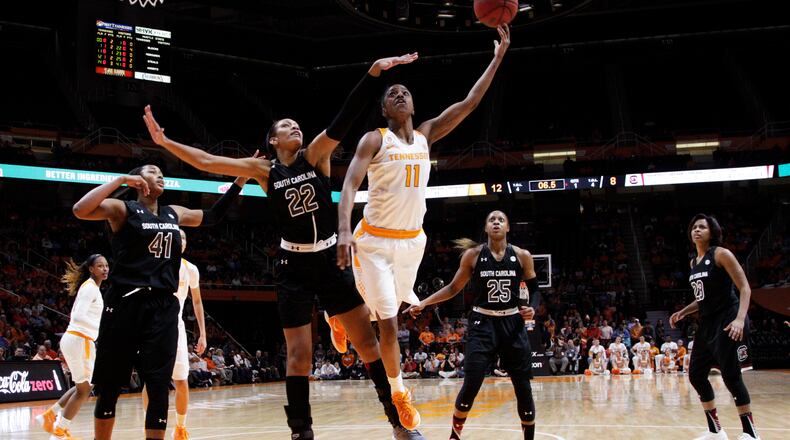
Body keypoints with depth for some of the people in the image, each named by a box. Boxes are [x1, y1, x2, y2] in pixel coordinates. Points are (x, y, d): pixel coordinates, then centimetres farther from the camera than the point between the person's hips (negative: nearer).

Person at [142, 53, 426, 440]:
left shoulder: (316, 155, 1)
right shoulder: (264, 170, 1)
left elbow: (345, 119, -11)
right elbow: (207, 162, -1)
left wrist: (374, 72, -22)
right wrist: (165, 142, -6)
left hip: (332, 261, 1)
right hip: (293, 267, 0)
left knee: (367, 341, 0)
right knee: (299, 354, 1)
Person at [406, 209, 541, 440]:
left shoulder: (522, 256, -1)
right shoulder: (473, 255, -2)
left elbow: (534, 290, 9)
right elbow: (454, 288, 7)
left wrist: (532, 308, -12)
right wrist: (424, 303, -1)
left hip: (513, 325, 1)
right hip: (482, 325, -1)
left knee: (523, 387, 2)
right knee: (471, 385, -11)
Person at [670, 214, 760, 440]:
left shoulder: (721, 254, -9)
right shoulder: (694, 262, 14)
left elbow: (745, 288, -14)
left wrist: (740, 319, -26)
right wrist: (683, 312, 11)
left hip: (727, 322, -9)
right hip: (707, 324, 9)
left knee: (731, 376, -9)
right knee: (696, 375, 7)